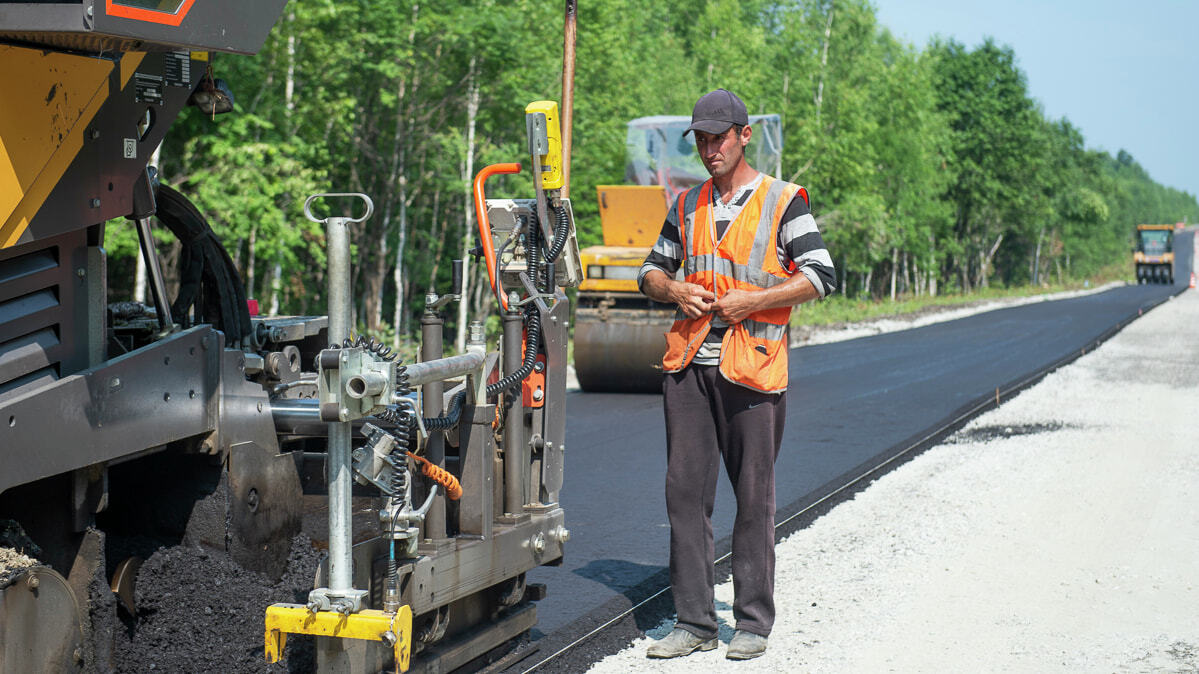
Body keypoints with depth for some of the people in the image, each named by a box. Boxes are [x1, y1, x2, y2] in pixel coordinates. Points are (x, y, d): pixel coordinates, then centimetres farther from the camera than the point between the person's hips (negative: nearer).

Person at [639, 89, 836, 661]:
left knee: (754, 498, 1)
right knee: (685, 491, 2)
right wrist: (676, 291, 1)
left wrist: (753, 299, -14)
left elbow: (820, 276, -5)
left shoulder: (782, 200, 2)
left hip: (752, 366, -4)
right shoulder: (688, 204, 17)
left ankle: (754, 622, 10)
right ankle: (694, 622, 9)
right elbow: (652, 270, 23)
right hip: (688, 362, 5)